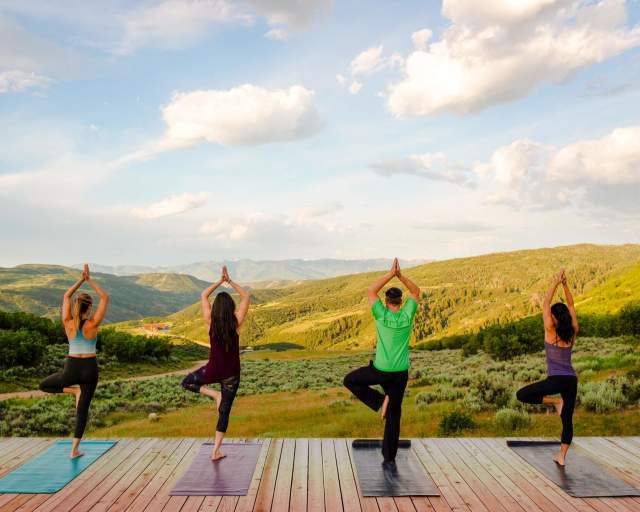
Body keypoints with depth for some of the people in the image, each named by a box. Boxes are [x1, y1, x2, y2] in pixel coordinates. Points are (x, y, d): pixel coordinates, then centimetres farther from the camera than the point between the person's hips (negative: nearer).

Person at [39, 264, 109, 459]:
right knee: (83, 409, 11)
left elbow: (66, 296, 7)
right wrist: (90, 280, -4)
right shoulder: (93, 324, -13)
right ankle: (75, 449, 10)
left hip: (71, 369, 1)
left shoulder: (68, 323, -6)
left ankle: (74, 390, 9)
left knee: (44, 385, 30)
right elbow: (105, 298, -6)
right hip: (89, 370, -1)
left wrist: (81, 279, 4)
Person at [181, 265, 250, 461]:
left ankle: (214, 394, 5)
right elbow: (246, 296, -1)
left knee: (187, 382, 27)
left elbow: (203, 296, 5)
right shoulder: (236, 322, -12)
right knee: (224, 411, 11)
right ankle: (216, 451, 11)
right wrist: (230, 282, 0)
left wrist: (220, 281, 3)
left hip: (213, 369, 0)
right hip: (231, 373, 0)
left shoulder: (211, 321, -9)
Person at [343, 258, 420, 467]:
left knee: (350, 380, 22)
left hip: (379, 371, -3)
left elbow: (371, 291, -2)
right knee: (394, 416, 13)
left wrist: (390, 274, -7)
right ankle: (389, 458, 15)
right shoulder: (407, 316, -7)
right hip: (400, 373, 3)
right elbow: (416, 292, 7)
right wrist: (401, 275, -5)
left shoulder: (382, 316, -12)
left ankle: (379, 401, 5)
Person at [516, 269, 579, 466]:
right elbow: (571, 306, 11)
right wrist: (565, 284, 6)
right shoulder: (573, 333, 3)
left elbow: (546, 304, -5)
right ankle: (561, 457, 13)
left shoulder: (551, 332, -9)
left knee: (521, 395, 6)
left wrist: (555, 284, -2)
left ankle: (555, 401, -2)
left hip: (556, 380, -6)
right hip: (572, 380, 6)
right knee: (567, 419, 12)